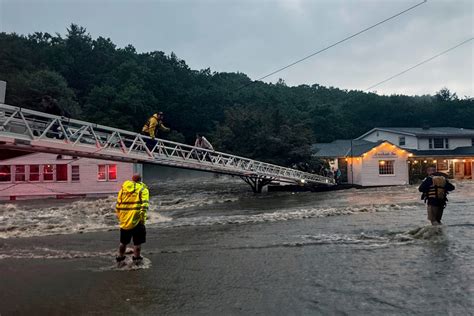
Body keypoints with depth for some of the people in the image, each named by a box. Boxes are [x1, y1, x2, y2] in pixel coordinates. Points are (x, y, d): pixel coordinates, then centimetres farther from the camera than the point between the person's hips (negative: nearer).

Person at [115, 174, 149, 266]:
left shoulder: (123, 189, 14)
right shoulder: (142, 189, 0)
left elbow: (118, 204, 15)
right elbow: (144, 204, -14)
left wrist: (118, 216, 23)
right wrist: (143, 217, -16)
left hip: (124, 220, 5)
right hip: (136, 219, -5)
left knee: (123, 241, 20)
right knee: (137, 241, 9)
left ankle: (120, 258, 28)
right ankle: (136, 259, 15)